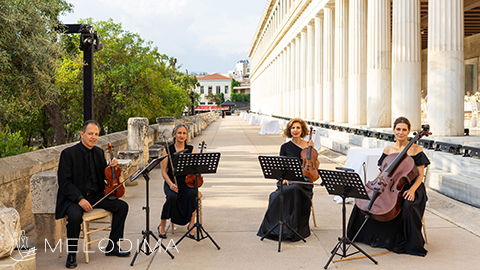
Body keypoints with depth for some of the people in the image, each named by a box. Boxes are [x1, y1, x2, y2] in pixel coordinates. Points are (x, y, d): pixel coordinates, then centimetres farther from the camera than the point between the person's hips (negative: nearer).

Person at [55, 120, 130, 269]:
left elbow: (104, 176, 17)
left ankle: (112, 247, 4)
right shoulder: (68, 154, -10)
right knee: (75, 216, -36)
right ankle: (72, 254, -10)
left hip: (96, 195, 6)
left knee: (122, 206, -10)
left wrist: (111, 167, -6)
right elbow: (64, 182, -14)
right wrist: (80, 199, -25)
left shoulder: (99, 152, 9)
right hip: (74, 197, -6)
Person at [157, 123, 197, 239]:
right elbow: (164, 171, -1)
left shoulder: (191, 149, 6)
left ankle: (191, 225, -20)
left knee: (192, 193, -33)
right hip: (171, 183, -1)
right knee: (172, 196, -33)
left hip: (187, 182, 1)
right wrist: (170, 184, -17)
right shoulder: (167, 150, 2)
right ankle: (162, 225, -10)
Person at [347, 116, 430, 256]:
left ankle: (409, 243, -15)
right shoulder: (388, 150, 9)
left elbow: (420, 175, -5)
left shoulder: (416, 150, -3)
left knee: (407, 206, -38)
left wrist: (412, 190, -22)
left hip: (408, 189, -4)